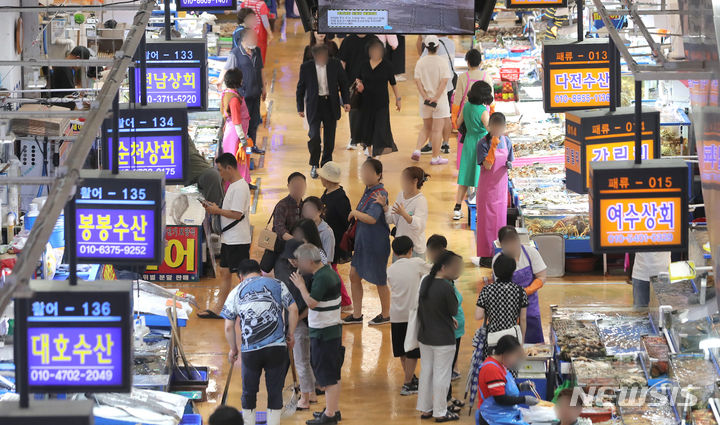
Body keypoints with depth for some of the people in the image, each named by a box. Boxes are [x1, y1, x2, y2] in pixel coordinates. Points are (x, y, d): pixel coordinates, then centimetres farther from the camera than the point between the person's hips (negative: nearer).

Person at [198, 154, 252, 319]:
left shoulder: (240, 187, -18)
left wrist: (217, 210, -12)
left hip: (238, 240, -11)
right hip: (228, 238, 11)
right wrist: (213, 207, 10)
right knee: (224, 272, 13)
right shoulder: (233, 186, 15)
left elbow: (237, 214, -24)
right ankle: (219, 309, 17)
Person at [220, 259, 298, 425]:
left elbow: (228, 327, 7)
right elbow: (293, 309, 2)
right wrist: (290, 335, 13)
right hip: (277, 348, 0)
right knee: (275, 391, 9)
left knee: (249, 392, 15)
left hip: (250, 350, 0)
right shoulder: (277, 284, 8)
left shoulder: (236, 292, 9)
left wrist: (233, 349, 20)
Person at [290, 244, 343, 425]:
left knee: (328, 375, -4)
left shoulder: (322, 278, -21)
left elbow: (311, 302, -27)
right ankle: (334, 409, 27)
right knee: (333, 374, 18)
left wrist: (301, 286, -16)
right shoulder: (328, 272, 10)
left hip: (323, 333, -10)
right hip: (333, 329, 10)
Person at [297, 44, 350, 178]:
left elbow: (343, 84, 8)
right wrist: (300, 107, 5)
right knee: (314, 135, -11)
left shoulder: (335, 65, -2)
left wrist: (346, 101, 1)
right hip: (314, 105, -2)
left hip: (331, 105, 2)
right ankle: (314, 165, 6)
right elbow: (300, 89, 5)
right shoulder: (306, 67, -4)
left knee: (330, 137, 5)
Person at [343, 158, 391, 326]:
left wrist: (354, 213, -20)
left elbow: (372, 218, -32)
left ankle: (385, 315, 25)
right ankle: (357, 315, 23)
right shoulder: (368, 190, 6)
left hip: (376, 244, -9)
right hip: (362, 242, 9)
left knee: (380, 280, 7)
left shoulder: (380, 194, -22)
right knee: (354, 275, 12)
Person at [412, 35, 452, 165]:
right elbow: (444, 82, -16)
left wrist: (425, 97, -9)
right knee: (437, 129, 2)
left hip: (425, 100, 4)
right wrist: (435, 98, -16)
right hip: (440, 100, -4)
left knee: (426, 128, 19)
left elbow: (417, 81, -5)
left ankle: (417, 150, 4)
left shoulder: (420, 62, 1)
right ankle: (435, 157, 6)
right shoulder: (442, 61, -9)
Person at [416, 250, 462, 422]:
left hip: (424, 336, 8)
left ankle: (425, 408, 26)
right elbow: (454, 310, -13)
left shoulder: (425, 281, -1)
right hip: (443, 338, -8)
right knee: (441, 374, 4)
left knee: (426, 370, 17)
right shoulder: (446, 287, -24)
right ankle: (440, 413, 12)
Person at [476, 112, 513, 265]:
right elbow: (488, 166, -23)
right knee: (487, 219, 0)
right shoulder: (483, 143, -14)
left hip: (501, 186, 5)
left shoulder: (506, 142, 3)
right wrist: (493, 146, -28)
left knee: (501, 218, 11)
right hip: (487, 187, -5)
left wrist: (509, 165, -4)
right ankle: (486, 256, 6)